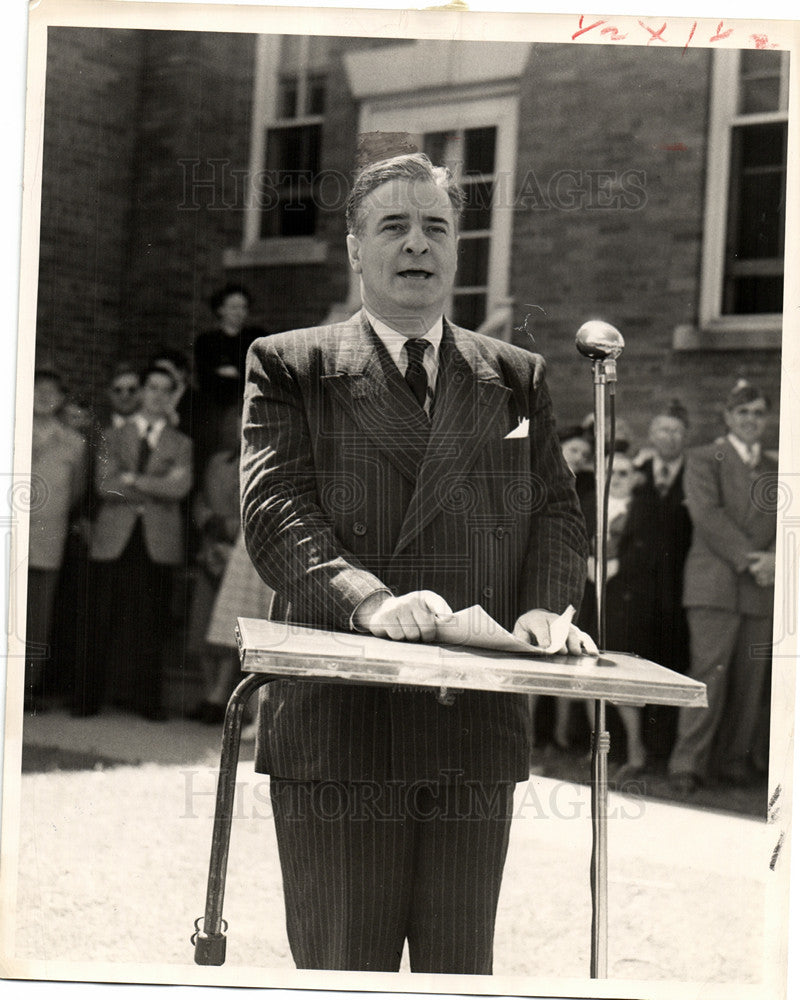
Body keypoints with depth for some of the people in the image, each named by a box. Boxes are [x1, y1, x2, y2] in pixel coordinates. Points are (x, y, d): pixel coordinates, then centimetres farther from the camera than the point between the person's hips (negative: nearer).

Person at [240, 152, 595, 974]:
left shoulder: (515, 378, 17)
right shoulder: (290, 367, 6)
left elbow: (556, 511, 12)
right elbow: (274, 511, -7)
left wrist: (544, 604, -10)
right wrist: (368, 599, -24)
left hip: (478, 726, 3)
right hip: (337, 723, -3)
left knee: (462, 970, 9)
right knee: (342, 969, 3)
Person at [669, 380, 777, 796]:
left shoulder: (775, 470, 19)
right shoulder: (703, 459, 5)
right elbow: (707, 514, -8)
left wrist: (774, 558, -8)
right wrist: (746, 559, -14)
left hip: (761, 588, 5)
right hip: (713, 582, -4)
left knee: (750, 677, 4)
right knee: (709, 671, -10)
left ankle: (735, 758, 16)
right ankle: (688, 763, -8)